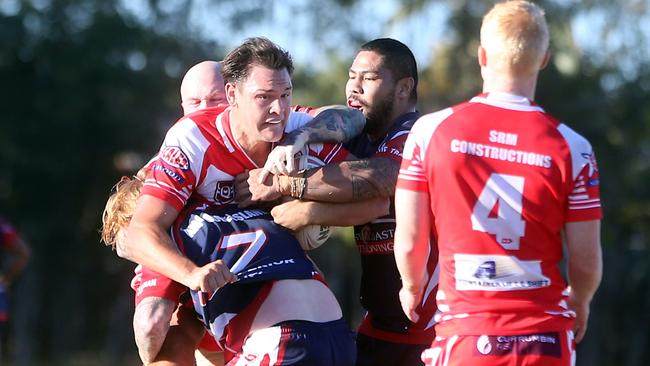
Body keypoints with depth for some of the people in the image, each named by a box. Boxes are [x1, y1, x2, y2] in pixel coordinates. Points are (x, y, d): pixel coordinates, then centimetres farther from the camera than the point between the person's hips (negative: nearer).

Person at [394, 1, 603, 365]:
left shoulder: (431, 130, -4)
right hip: (545, 336, 0)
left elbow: (409, 241, 0)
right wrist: (578, 301, 22)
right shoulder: (570, 147, -5)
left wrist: (412, 287, 22)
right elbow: (586, 261, -1)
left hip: (464, 333, 0)